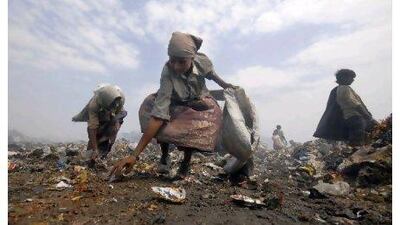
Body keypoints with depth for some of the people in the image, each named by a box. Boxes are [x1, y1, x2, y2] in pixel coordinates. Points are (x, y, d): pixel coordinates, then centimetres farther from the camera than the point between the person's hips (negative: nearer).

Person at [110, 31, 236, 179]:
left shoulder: (202, 61, -31)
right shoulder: (168, 74, -39)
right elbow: (159, 113, -46)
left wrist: (224, 84, 12)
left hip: (200, 102, 1)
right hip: (178, 104, -1)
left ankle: (186, 162, -1)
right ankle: (164, 155, -3)